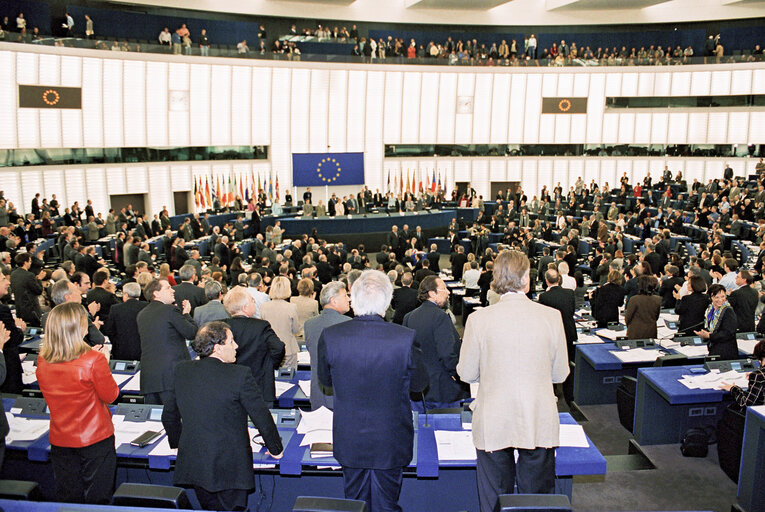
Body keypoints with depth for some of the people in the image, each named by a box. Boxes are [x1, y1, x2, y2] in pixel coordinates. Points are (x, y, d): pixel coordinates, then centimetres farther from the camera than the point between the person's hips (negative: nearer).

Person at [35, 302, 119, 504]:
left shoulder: (42, 360, -8)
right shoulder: (94, 360, -23)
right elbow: (110, 396, -10)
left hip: (59, 440, 5)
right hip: (95, 438, -4)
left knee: (67, 499, 18)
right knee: (97, 498, 10)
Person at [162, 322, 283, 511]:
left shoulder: (182, 371, 0)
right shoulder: (240, 375, -17)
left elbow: (169, 415, 11)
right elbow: (262, 418, -9)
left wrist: (177, 443, 28)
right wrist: (275, 449, 6)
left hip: (193, 465, 5)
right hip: (229, 468, -5)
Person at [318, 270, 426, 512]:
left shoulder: (329, 336, -17)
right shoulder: (406, 338, -21)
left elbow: (324, 379, 0)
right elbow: (418, 384, -6)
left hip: (349, 441, 1)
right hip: (390, 442, -1)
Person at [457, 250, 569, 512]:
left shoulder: (479, 319, -10)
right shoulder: (551, 316, -6)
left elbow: (466, 374, -1)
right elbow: (560, 374, 3)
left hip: (493, 425, -1)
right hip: (539, 424, 1)